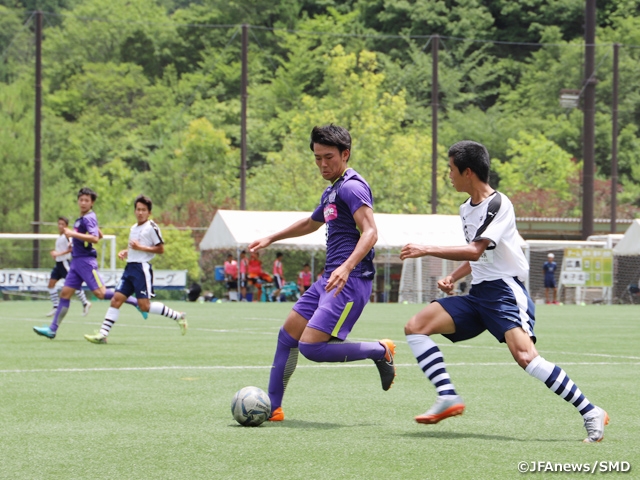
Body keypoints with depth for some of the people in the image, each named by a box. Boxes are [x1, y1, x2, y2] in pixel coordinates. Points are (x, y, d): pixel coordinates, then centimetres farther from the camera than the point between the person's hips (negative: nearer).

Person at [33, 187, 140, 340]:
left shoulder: (89, 218, -11)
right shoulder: (82, 218, 16)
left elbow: (95, 238, -26)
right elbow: (100, 235, 29)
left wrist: (74, 234, -26)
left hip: (86, 260, -9)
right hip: (77, 260, 9)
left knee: (100, 293, -14)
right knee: (65, 293, 4)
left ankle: (136, 301, -7)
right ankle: (52, 329, 4)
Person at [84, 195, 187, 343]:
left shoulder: (151, 227, -6)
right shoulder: (134, 228, 19)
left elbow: (160, 249, -9)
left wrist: (140, 247, -15)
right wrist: (125, 252, 12)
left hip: (142, 268, -8)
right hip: (130, 268, 8)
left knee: (144, 306, -11)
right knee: (116, 300, -1)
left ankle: (177, 316, 3)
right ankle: (102, 334, -5)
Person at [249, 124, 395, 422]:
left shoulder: (352, 187, -12)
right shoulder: (331, 191, 20)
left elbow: (370, 232, -25)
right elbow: (311, 224, 40)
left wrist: (346, 267, -38)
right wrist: (271, 239, 45)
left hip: (349, 282, -10)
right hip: (329, 280, 10)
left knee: (311, 347, -18)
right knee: (287, 336, 10)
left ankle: (380, 351, -1)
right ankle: (271, 407, 18)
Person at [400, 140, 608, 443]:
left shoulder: (498, 204, -13)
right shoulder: (467, 209, 16)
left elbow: (475, 251, -24)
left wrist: (426, 250, -21)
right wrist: (452, 278, 13)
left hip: (505, 292, -9)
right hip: (477, 294, 9)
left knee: (524, 356, -27)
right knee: (416, 327, -5)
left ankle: (591, 413, -17)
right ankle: (448, 398, -10)